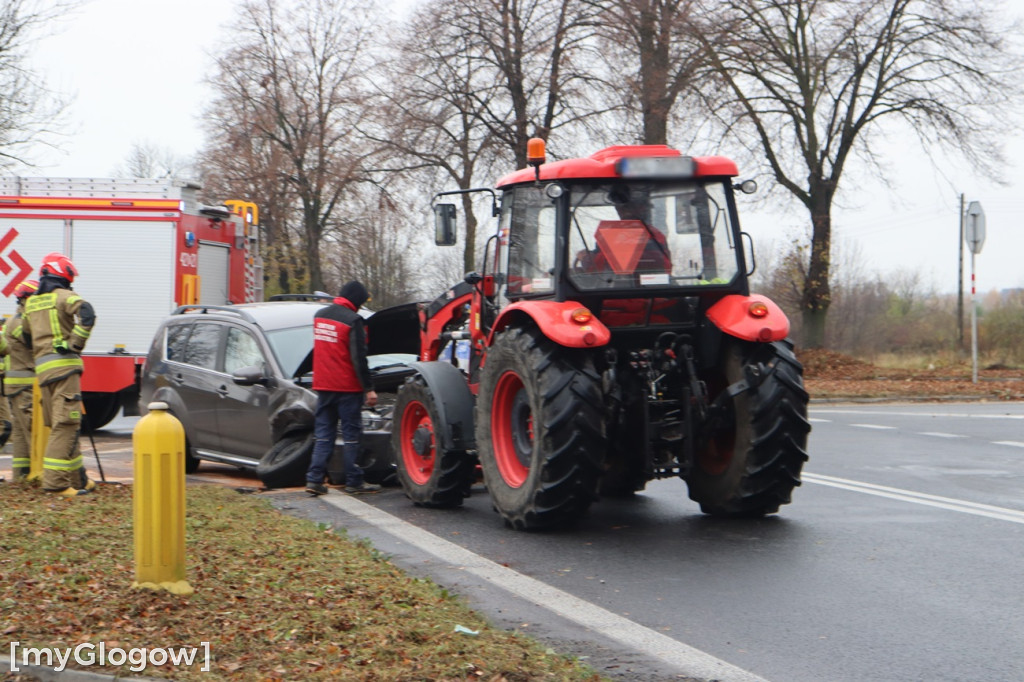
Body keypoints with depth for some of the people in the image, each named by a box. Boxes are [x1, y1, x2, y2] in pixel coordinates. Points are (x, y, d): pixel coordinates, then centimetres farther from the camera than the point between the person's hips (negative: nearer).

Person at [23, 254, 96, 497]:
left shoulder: (31, 302, 18)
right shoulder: (63, 296, -4)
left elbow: (26, 335, 29)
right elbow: (86, 313, -24)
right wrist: (76, 343, -16)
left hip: (42, 368, 8)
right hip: (64, 365, -8)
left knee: (60, 426, 13)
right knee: (66, 424, -10)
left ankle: (78, 479, 19)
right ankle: (55, 481, -17)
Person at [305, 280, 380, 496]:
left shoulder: (319, 316, 10)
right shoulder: (352, 320, -13)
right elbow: (359, 358, -14)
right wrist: (368, 388, -11)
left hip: (322, 386, 6)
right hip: (347, 387, -6)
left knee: (323, 433, 10)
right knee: (351, 434, 1)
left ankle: (314, 479, 3)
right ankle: (354, 481, 5)